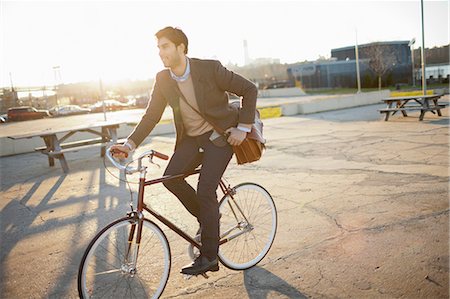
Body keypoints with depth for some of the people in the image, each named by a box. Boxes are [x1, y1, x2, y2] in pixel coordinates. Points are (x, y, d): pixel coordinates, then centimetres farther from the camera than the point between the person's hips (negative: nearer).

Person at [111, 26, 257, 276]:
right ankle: (207, 218, 10)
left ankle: (209, 257, -2)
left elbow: (249, 90, -10)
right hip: (190, 138, 5)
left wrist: (243, 128, -14)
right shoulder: (163, 79, -2)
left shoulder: (209, 68, -16)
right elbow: (151, 116, 1)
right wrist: (130, 144, -12)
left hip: (220, 135, -5)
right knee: (171, 177, -16)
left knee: (205, 189, -16)